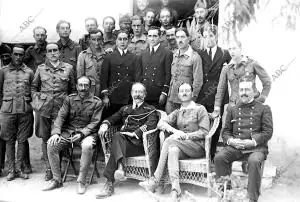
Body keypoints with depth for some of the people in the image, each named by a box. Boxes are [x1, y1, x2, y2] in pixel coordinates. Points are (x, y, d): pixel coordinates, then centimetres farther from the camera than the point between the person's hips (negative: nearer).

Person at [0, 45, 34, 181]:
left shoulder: (29, 72, 10)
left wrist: (30, 104, 3)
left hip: (25, 110, 1)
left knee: (22, 140, 4)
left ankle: (19, 168, 13)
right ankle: (11, 170, 10)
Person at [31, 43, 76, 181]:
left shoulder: (68, 68, 8)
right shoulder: (40, 68, 11)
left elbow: (73, 89, 12)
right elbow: (33, 86, 18)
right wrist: (36, 99, 3)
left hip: (61, 107, -1)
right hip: (44, 107, 2)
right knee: (45, 138, 4)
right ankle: (48, 169, 14)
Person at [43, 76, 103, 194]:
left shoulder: (97, 102, 1)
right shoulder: (69, 99, 9)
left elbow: (94, 122, -5)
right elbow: (61, 116, 3)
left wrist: (81, 134, -19)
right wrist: (56, 132, -14)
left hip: (87, 133, -3)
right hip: (68, 132, 4)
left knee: (87, 146, -37)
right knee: (51, 144, -22)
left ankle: (81, 181, -21)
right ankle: (57, 180, -9)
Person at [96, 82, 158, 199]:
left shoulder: (150, 110, 15)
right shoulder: (125, 109, 31)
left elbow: (151, 124, -5)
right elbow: (112, 118, 25)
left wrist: (135, 133, -16)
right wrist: (105, 124, 0)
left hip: (138, 142, -3)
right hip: (123, 140, 4)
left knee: (115, 149, -29)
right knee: (117, 136, -32)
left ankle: (109, 184, -34)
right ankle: (120, 166, -44)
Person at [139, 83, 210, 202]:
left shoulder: (200, 109, 9)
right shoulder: (177, 112, 23)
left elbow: (204, 132, -1)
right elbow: (161, 123, 6)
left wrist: (187, 136, -14)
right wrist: (174, 130, -14)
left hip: (198, 147, -4)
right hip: (181, 147, 4)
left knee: (170, 140, -28)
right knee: (173, 150, -32)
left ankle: (155, 180, -31)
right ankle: (175, 189, -43)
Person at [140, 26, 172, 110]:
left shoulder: (167, 54, -2)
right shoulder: (143, 54, 14)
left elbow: (168, 75, -6)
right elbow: (141, 74, 15)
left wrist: (164, 93, -12)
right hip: (144, 96, 4)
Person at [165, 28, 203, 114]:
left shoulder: (195, 57, -8)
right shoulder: (174, 55, 11)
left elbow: (198, 81, -9)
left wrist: (192, 100, -11)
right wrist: (169, 93, 11)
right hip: (171, 98, 5)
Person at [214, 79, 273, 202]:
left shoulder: (264, 108, 10)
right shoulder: (232, 109, 19)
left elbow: (268, 132, 2)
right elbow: (225, 131, 18)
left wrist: (253, 142, -13)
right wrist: (230, 140, -6)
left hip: (256, 147, -3)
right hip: (235, 147, 3)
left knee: (254, 161, -35)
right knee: (219, 157, -25)